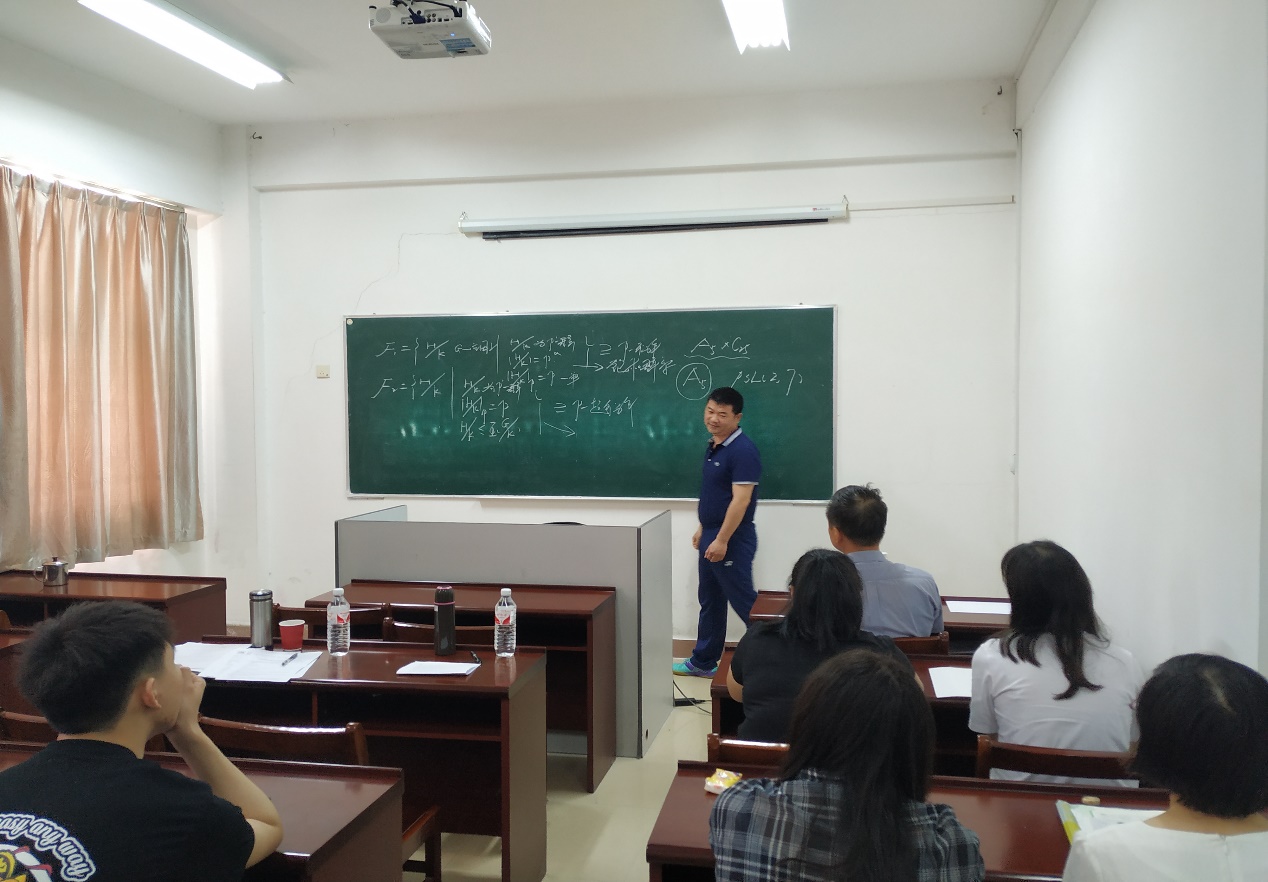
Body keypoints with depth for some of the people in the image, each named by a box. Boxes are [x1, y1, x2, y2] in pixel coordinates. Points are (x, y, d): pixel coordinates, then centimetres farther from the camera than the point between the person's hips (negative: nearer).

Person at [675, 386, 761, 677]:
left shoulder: (742, 450, -19)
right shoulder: (714, 446, 10)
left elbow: (740, 500, -23)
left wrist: (722, 540, -24)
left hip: (731, 541, -9)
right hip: (712, 537, 9)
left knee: (744, 602, -1)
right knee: (710, 602, 17)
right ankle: (703, 661, 28)